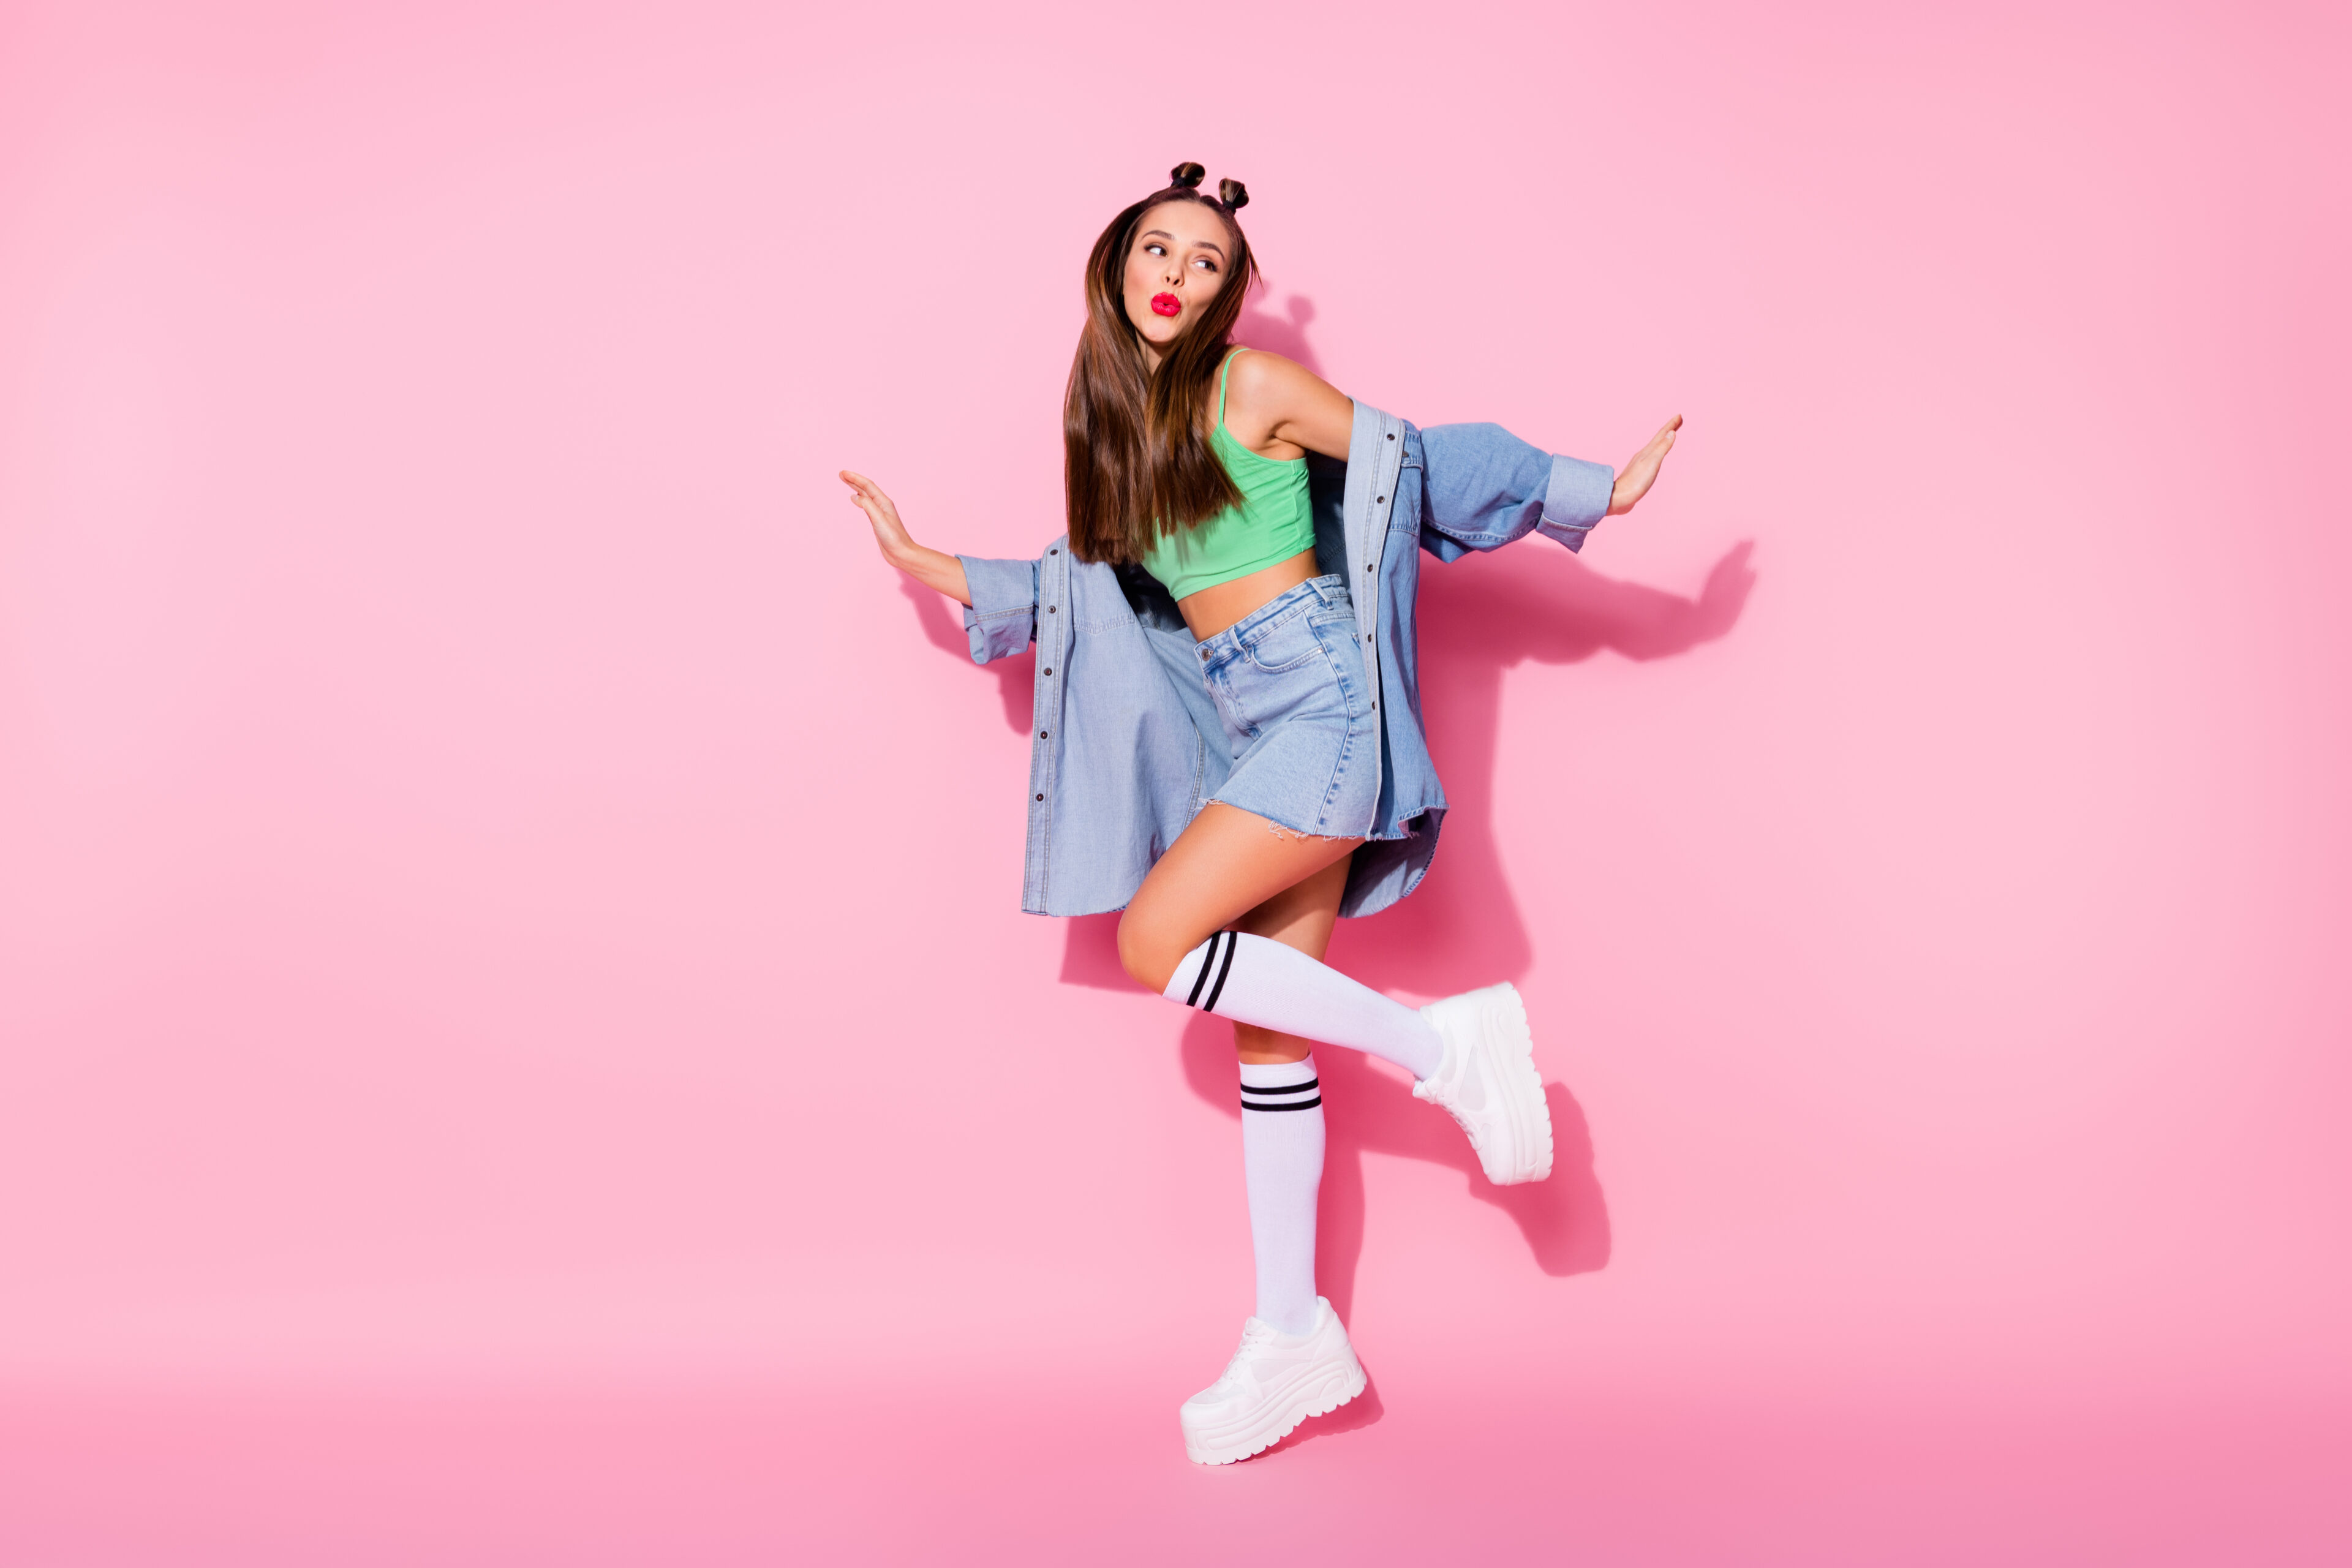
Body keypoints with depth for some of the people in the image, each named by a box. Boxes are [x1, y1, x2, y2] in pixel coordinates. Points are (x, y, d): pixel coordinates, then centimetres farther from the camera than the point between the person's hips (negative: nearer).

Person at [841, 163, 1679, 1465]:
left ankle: (1443, 1042, -7)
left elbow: (1417, 464, 3)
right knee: (1266, 1033, 5)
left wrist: (1596, 491, 6)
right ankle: (1293, 1338, 14)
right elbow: (1095, 580, 22)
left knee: (1156, 941, -19)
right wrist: (933, 567, 25)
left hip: (1317, 698, -7)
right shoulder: (1112, 418, 15)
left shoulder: (1254, 385, -3)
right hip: (1247, 724, 7)